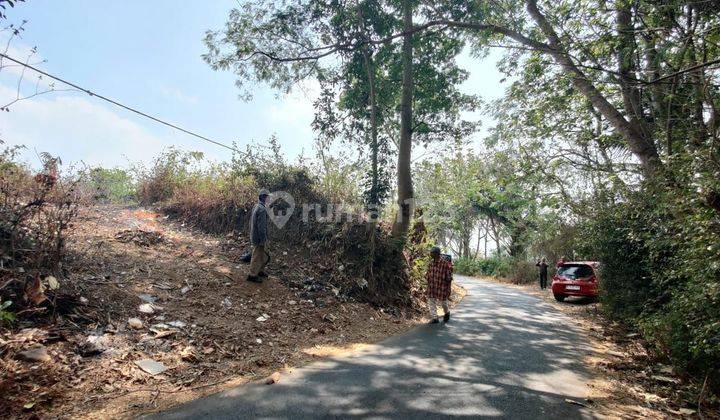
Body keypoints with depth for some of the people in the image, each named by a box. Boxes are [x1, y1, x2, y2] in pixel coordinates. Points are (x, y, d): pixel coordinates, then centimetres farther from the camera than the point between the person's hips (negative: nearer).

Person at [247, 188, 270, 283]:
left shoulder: (256, 207, 9)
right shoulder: (262, 209, -23)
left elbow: (251, 222, 17)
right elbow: (261, 226, -24)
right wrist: (263, 241, -20)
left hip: (254, 236, 10)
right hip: (259, 238, -10)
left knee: (264, 255, 20)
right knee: (257, 257, 2)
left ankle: (259, 271, 32)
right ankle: (252, 275, 12)